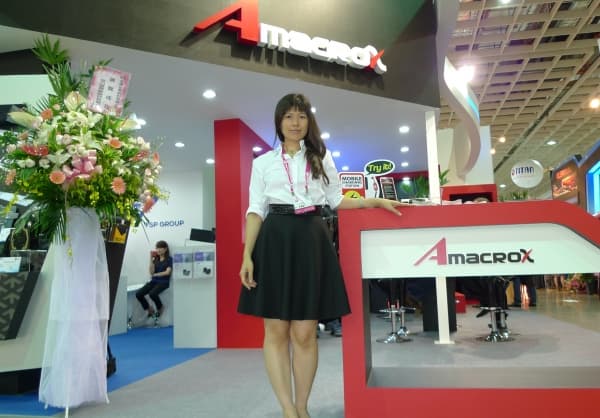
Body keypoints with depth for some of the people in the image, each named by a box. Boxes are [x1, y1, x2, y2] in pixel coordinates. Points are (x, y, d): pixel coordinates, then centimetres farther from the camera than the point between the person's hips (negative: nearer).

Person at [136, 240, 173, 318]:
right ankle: (149, 309, 7)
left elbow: (167, 272, -10)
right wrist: (151, 259, -3)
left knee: (152, 294, -34)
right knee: (138, 294, -16)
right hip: (153, 281, 5)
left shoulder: (169, 259, 0)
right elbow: (151, 272, 1)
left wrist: (155, 275, -6)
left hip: (163, 282, -5)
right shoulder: (155, 259, 13)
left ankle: (160, 308, -2)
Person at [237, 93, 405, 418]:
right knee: (276, 331, -2)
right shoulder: (263, 162, 11)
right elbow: (256, 210, 6)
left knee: (305, 333, 1)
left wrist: (376, 202, 7)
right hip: (274, 242, 0)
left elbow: (337, 201, 18)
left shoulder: (322, 158, 15)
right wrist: (247, 255, -4)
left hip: (311, 242, 1)